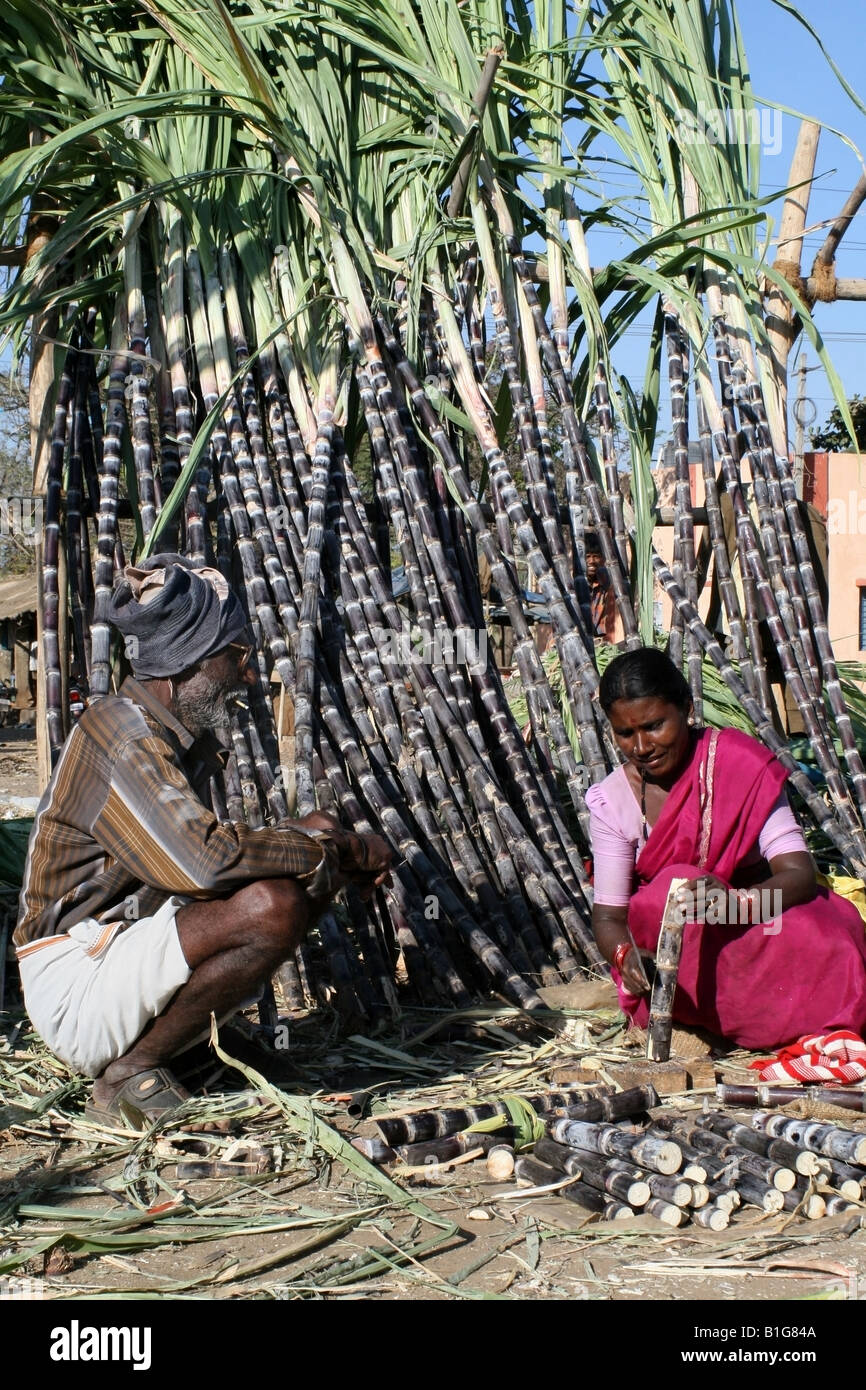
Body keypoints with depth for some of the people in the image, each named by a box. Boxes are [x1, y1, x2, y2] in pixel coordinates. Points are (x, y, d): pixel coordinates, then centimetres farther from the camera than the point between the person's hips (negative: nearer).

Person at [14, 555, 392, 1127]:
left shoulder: (181, 735, 10)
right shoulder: (122, 737, -20)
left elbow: (196, 856, 17)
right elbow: (206, 860, -32)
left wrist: (336, 846, 2)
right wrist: (338, 849, -18)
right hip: (77, 989, -10)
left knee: (316, 841, 6)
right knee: (269, 906, -31)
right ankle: (129, 1075, -11)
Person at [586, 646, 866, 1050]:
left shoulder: (740, 765, -14)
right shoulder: (612, 801, -6)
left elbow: (799, 873, -21)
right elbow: (608, 914, -8)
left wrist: (737, 902, -43)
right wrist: (626, 955, -33)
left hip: (758, 926, -3)